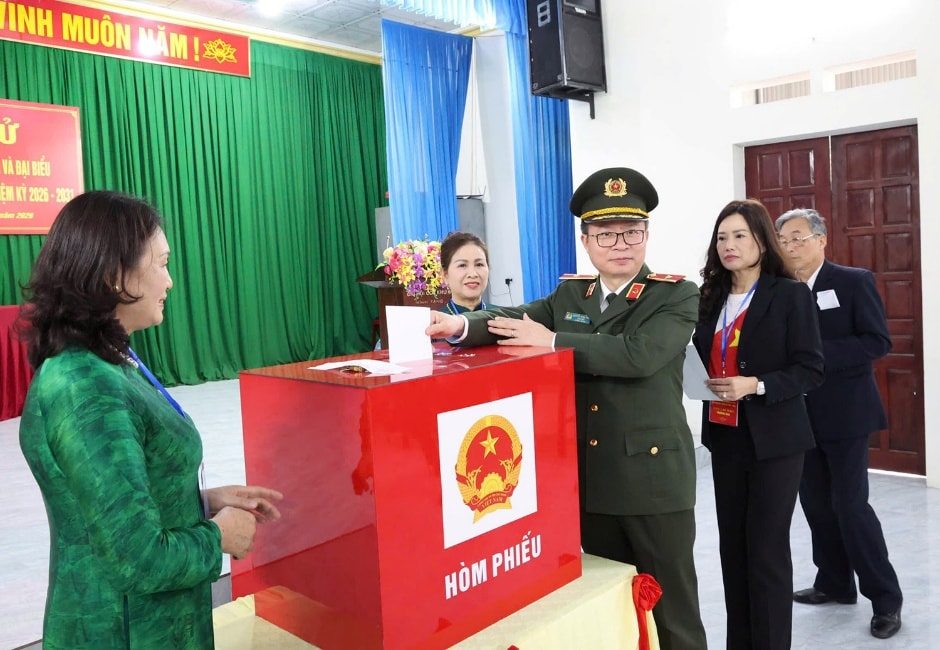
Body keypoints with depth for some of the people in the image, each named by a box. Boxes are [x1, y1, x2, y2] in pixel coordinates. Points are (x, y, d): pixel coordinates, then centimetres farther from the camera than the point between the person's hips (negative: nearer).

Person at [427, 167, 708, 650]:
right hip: (589, 480, 5)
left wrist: (551, 341, -20)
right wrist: (460, 325, -23)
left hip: (654, 477, -4)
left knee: (672, 609, 10)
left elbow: (638, 354, -23)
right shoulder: (569, 294, 9)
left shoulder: (676, 295, -7)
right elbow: (514, 319, -3)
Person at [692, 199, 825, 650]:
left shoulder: (790, 295, -7)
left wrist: (756, 385, -23)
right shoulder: (712, 298, 9)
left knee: (766, 549, 2)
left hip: (773, 440, -5)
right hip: (725, 438, 5)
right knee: (732, 546, 13)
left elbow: (810, 369, -10)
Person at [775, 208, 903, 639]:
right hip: (801, 414, 5)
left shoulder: (853, 281, -6)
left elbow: (878, 341, -13)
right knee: (817, 503, 13)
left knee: (850, 504, -4)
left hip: (843, 413, -5)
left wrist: (818, 354, -22)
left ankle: (885, 597, 11)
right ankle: (835, 583, 29)